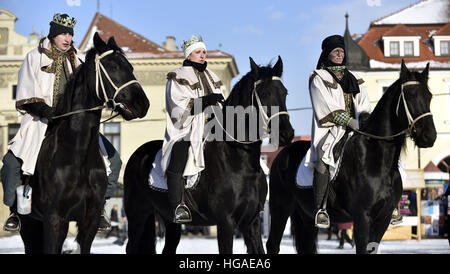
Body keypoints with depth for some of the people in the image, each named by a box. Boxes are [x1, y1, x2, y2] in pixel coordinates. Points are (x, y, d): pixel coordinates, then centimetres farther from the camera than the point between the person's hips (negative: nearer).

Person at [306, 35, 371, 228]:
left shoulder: (352, 77, 24)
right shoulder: (318, 77, 7)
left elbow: (363, 102, 17)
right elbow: (326, 106, -5)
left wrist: (364, 118, -5)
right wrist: (349, 121, -14)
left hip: (354, 129, 5)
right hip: (330, 129, -5)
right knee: (323, 161, -29)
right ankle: (321, 210, -28)